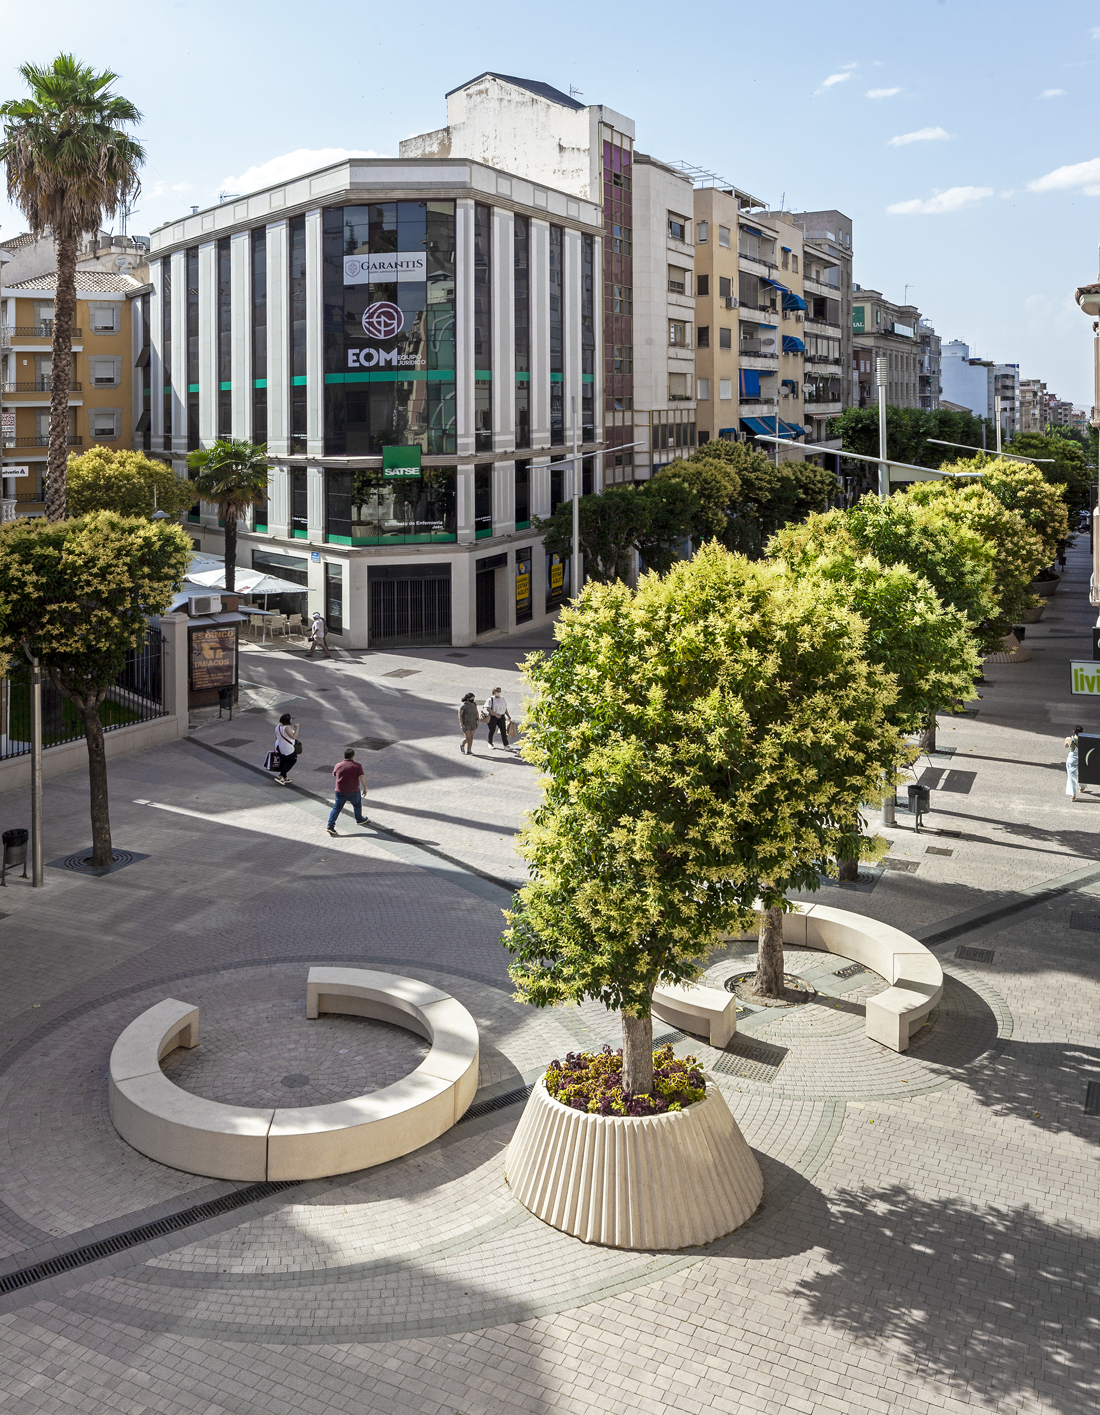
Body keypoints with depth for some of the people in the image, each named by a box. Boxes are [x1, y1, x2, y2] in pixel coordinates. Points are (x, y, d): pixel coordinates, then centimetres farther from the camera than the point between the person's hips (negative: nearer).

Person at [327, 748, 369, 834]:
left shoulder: (338, 765, 1)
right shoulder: (357, 766, -7)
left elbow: (334, 775, 19)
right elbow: (362, 777, -12)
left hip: (340, 791, 1)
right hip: (353, 792, -1)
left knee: (337, 808, 7)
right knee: (357, 805, 25)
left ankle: (331, 826, -3)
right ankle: (359, 820, 43)